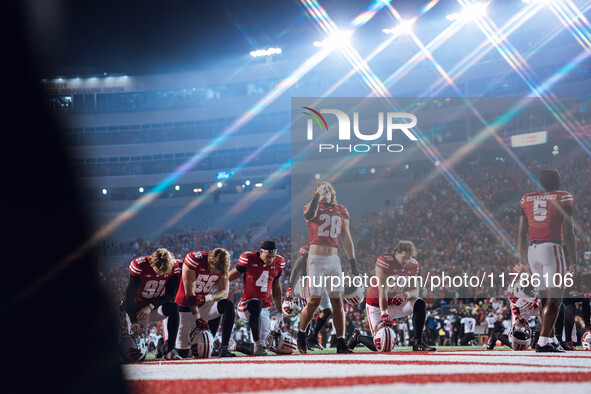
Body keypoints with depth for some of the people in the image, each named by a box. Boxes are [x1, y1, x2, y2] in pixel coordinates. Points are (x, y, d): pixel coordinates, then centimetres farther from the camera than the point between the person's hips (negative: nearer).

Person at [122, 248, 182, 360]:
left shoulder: (174, 268, -15)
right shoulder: (139, 265, -24)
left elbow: (170, 295, -12)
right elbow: (130, 295, -21)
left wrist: (150, 307, -25)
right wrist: (134, 321, -25)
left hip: (156, 306, 2)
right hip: (137, 308, -2)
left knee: (173, 307, -32)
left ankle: (170, 350, -26)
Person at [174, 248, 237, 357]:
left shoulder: (221, 266, -10)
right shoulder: (194, 260, -25)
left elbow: (224, 292, -8)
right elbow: (189, 293, -24)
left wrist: (207, 298, -29)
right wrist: (198, 319, -26)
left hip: (204, 304, 4)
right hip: (186, 306, -4)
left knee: (228, 305, -26)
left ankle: (224, 348, -21)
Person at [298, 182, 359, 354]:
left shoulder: (341, 212, 14)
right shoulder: (312, 207, 0)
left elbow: (347, 240, 16)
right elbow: (309, 215, -27)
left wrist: (353, 263, 12)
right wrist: (317, 196, -23)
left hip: (333, 260, 4)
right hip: (316, 260, -4)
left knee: (337, 301, -1)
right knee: (313, 301, -4)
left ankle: (341, 343, 2)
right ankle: (301, 334, 20)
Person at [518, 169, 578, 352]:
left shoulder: (527, 200, 12)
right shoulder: (562, 199, -1)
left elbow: (522, 235, 13)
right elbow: (568, 235, -4)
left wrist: (523, 262, 19)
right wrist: (574, 263, 1)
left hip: (532, 251, 6)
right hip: (552, 248, -5)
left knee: (545, 299, 16)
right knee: (554, 299, -5)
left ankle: (552, 340, 21)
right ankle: (543, 341, -16)